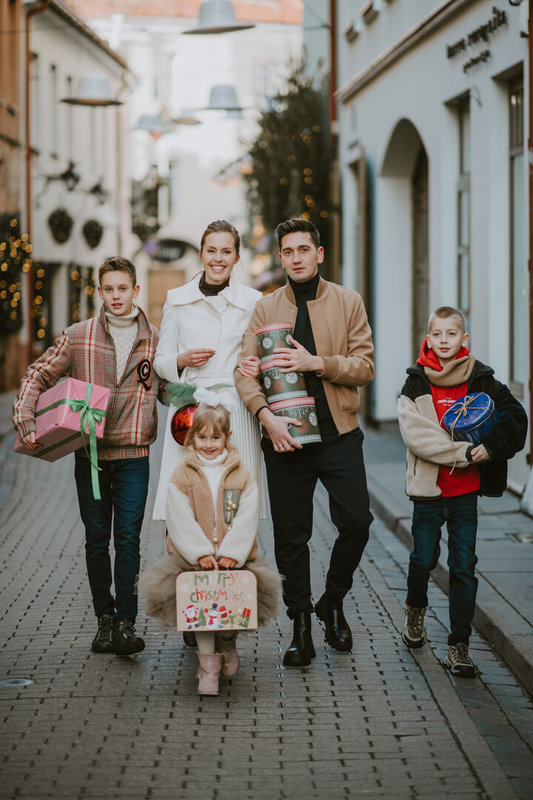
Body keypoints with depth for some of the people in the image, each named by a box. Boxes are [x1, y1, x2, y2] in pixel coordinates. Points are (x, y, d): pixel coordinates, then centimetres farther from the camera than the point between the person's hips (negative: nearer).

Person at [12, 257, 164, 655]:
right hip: (89, 454, 1)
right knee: (97, 539, 7)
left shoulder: (154, 339, 5)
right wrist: (26, 421, -7)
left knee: (128, 538, -6)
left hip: (133, 454, -1)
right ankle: (105, 619, 16)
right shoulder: (79, 337, 2)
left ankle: (126, 622, -5)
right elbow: (38, 375, 6)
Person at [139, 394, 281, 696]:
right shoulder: (182, 475, 4)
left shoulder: (242, 476, 6)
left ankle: (228, 641, 14)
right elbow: (181, 520, -4)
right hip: (191, 556, -1)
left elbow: (247, 518, -1)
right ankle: (208, 659, -11)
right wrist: (200, 553, -16)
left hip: (235, 556, 1)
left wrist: (231, 554, -15)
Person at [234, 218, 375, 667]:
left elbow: (365, 367, -2)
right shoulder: (265, 309, 7)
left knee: (356, 523, -6)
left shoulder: (348, 302, 5)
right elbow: (245, 371, -2)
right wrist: (266, 415, -18)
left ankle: (333, 602, 20)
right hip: (285, 436, 0)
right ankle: (301, 626, 13)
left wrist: (317, 362, -16)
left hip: (339, 433, 0)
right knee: (291, 535, 2)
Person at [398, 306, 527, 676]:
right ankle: (416, 609, 41)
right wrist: (465, 453, -20)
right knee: (424, 559, 10)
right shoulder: (416, 384, -4)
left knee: (464, 567, 1)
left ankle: (460, 644, 7)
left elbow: (516, 419, 1)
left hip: (466, 492, 1)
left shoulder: (482, 381, 0)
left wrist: (490, 448, -16)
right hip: (429, 490, -1)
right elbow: (416, 435, -14)